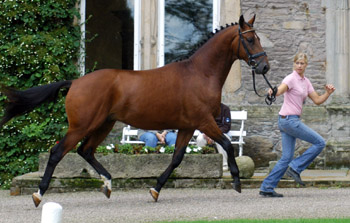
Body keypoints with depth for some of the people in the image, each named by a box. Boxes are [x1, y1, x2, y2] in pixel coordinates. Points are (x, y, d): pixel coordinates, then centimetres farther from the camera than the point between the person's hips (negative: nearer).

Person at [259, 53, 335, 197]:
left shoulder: (306, 82, 15)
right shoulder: (291, 79, -10)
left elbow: (317, 100, 15)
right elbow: (280, 90, -29)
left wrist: (328, 93, -3)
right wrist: (272, 92, -52)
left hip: (292, 120, 9)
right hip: (289, 119, -9)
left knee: (286, 158, 6)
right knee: (319, 143, -6)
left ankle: (267, 188, 5)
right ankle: (295, 168, -4)